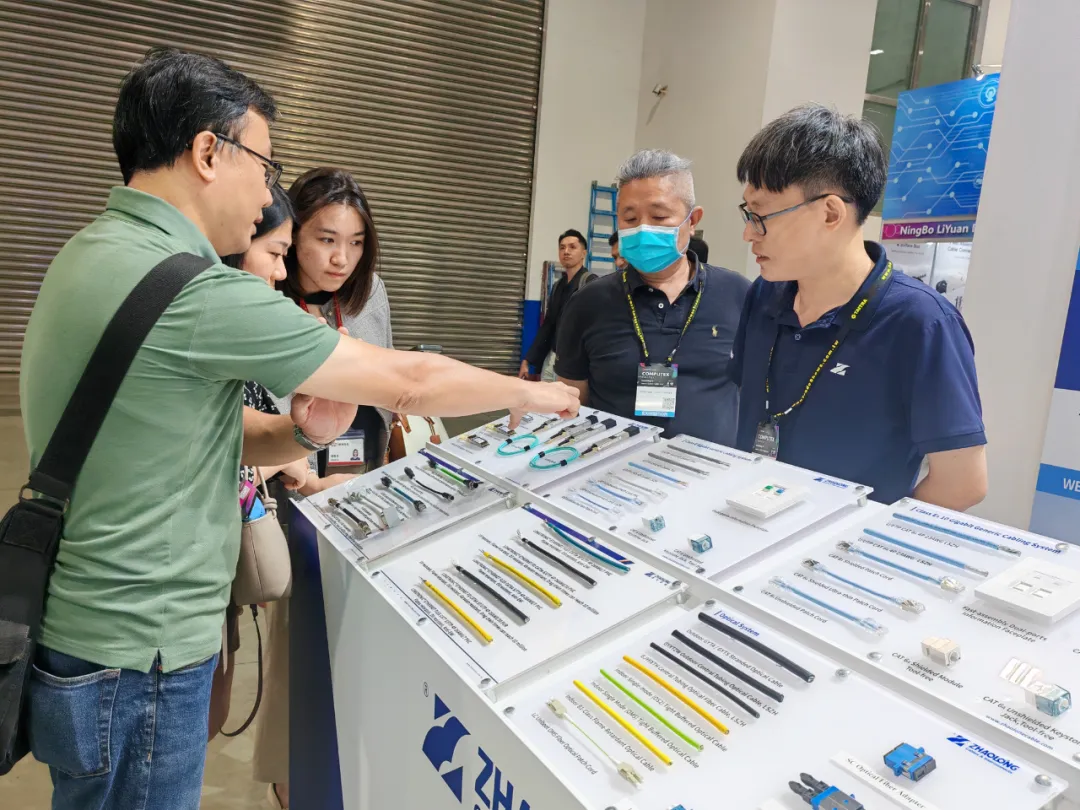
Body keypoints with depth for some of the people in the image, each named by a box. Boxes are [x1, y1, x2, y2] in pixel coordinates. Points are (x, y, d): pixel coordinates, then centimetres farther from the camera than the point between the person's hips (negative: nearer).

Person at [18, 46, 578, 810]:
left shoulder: (101, 253, 5)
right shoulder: (186, 286, -27)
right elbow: (407, 382, -22)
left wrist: (303, 433, -9)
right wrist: (526, 392, -5)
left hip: (92, 631, 9)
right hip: (133, 660, -9)